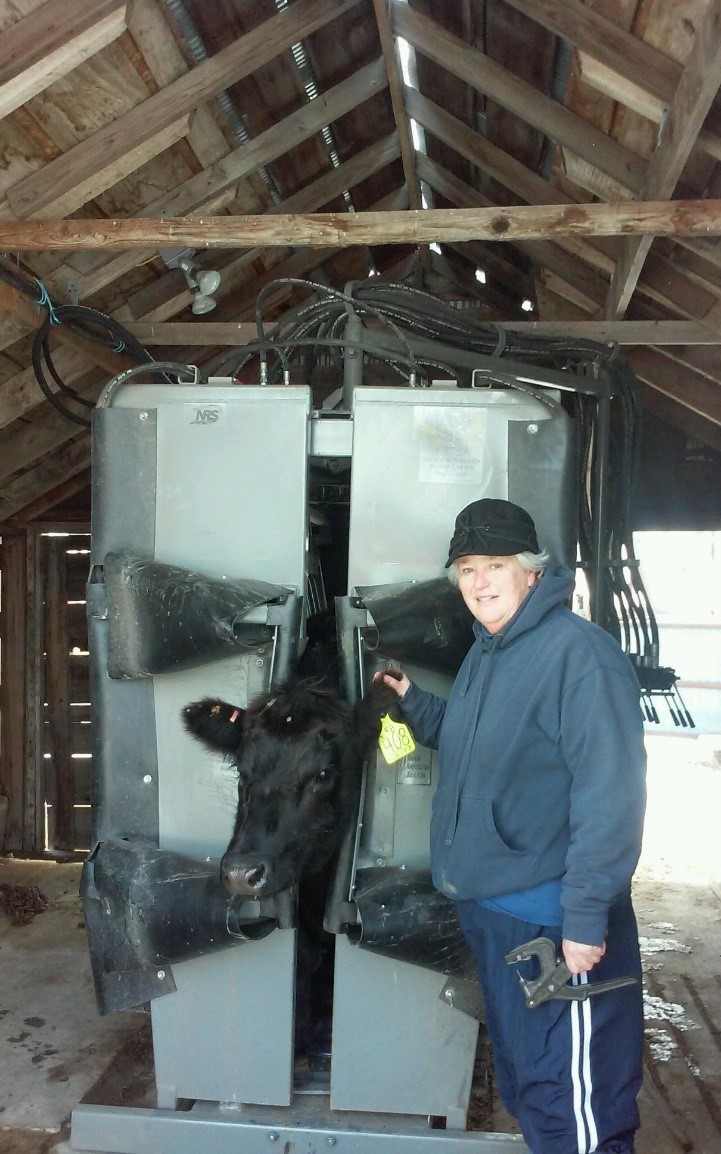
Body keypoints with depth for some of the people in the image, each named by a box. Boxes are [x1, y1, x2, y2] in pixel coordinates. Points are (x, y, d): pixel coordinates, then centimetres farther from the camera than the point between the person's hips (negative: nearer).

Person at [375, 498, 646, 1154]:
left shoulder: (578, 652, -20)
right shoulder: (486, 652, 9)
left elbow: (610, 795, -23)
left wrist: (587, 917, -24)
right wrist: (411, 699, 6)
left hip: (554, 920, -9)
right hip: (487, 904, 9)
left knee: (570, 1096, 1)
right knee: (519, 1075, 25)